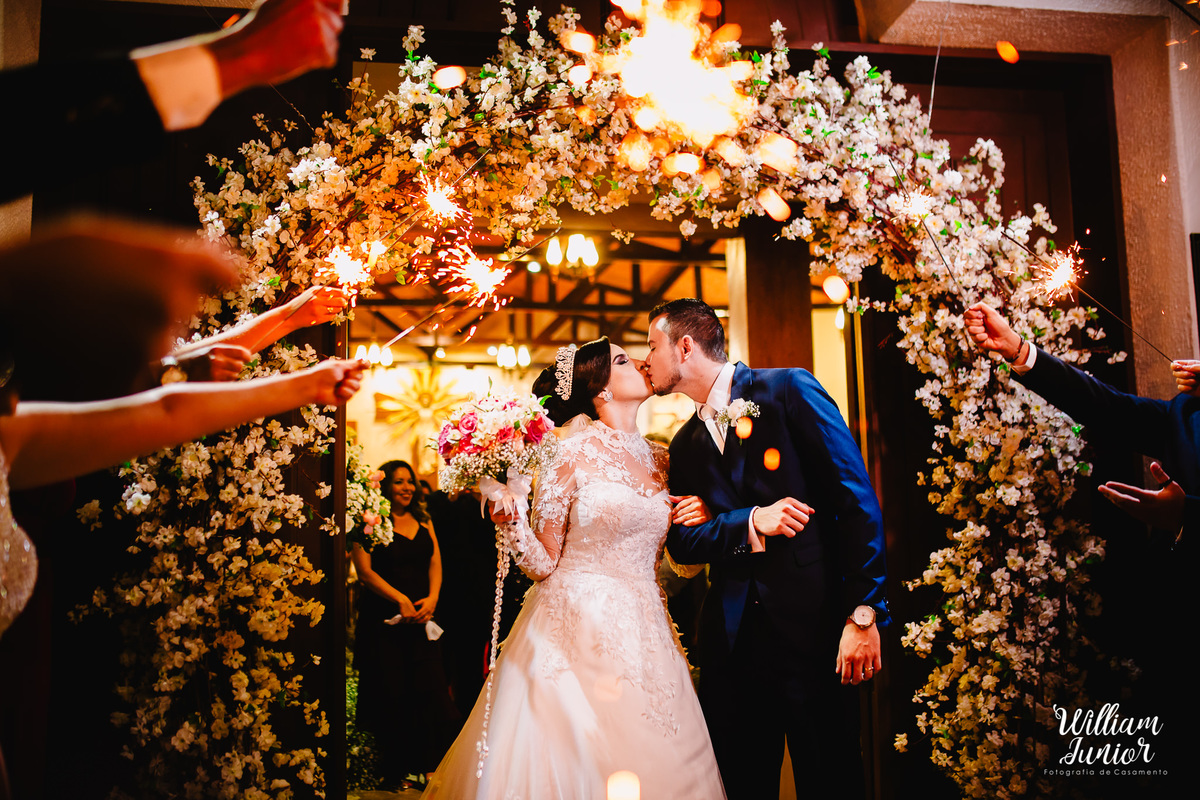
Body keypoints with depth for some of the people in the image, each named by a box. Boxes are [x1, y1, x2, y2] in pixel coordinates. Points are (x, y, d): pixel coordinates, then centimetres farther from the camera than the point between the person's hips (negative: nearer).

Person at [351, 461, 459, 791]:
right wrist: (400, 599, -14)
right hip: (383, 619, -4)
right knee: (391, 693, 0)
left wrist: (432, 598, -5)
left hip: (422, 616, 4)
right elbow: (365, 570, -9)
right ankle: (394, 770, 13)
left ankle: (428, 766, 5)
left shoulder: (423, 520, 13)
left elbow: (435, 563, 12)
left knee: (432, 687, -4)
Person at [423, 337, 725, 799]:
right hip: (579, 635, -6)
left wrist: (695, 516, 4)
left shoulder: (656, 457, 10)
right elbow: (544, 565, -7)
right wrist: (509, 520, -24)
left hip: (642, 635, 6)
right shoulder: (571, 455, -9)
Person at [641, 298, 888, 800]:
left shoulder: (788, 390, -4)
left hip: (814, 625, -5)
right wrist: (750, 523, -13)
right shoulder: (685, 446, 14)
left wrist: (863, 614, -14)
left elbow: (856, 501, -8)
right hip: (731, 639, 5)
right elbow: (681, 543, 6)